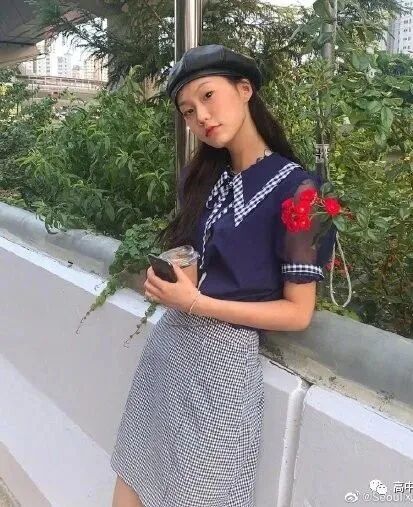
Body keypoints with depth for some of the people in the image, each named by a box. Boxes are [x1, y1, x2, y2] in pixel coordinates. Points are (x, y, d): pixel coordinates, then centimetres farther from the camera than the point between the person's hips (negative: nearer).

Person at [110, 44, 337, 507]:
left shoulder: (296, 188, -14)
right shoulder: (202, 177, 7)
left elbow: (298, 313, -13)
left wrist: (197, 302, -20)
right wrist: (170, 279, -4)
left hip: (224, 358, -6)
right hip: (169, 340, 6)